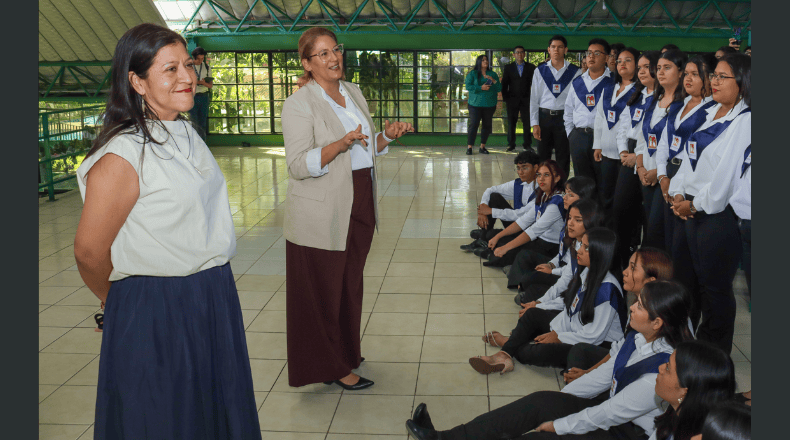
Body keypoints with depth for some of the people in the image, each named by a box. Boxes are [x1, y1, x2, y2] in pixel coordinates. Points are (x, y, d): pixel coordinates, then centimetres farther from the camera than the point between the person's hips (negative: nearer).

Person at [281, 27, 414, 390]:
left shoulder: (353, 93, 12)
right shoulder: (298, 104, -11)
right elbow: (299, 165, -19)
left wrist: (387, 136, 1)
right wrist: (340, 145, -31)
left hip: (360, 205, 7)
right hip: (321, 214, -7)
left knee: (350, 284, 17)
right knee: (324, 290, 2)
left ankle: (345, 353, 34)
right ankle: (332, 367, 16)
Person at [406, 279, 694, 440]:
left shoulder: (663, 370, -29)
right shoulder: (638, 339, -2)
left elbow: (610, 414, -23)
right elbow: (605, 374, 9)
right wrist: (558, 399, 9)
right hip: (613, 408, 8)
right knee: (540, 401, -9)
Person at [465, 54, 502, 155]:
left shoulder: (493, 74, 13)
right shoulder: (472, 74, 4)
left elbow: (499, 88, 8)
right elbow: (468, 86, -7)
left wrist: (493, 80, -9)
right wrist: (481, 88, -16)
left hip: (490, 104, 3)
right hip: (475, 104, -3)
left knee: (487, 126, 4)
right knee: (473, 125, -7)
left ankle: (482, 147, 13)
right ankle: (469, 147, -2)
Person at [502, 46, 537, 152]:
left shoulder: (531, 67, 8)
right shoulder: (508, 68, 9)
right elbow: (504, 84, 8)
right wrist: (505, 98, 0)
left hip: (526, 99, 0)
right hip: (512, 100, 0)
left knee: (527, 122, -2)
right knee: (511, 123, 2)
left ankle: (527, 144, 7)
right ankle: (511, 144, 11)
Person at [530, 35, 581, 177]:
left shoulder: (575, 72, 1)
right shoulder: (540, 71, 6)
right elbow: (534, 98, 5)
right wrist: (535, 124, -1)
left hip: (565, 118, -1)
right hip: (544, 116, 2)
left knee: (563, 158, 4)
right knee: (543, 156, 5)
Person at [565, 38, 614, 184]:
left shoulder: (612, 82, -3)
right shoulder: (577, 83, 14)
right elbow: (568, 111, 22)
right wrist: (570, 134, 14)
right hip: (578, 138, 5)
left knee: (603, 185, -1)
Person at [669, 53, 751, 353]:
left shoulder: (744, 121, -15)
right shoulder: (712, 114, 12)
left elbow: (726, 175, -20)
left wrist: (695, 204, -11)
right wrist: (678, 193, 2)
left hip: (719, 214, -9)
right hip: (691, 210, 9)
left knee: (714, 286, 4)